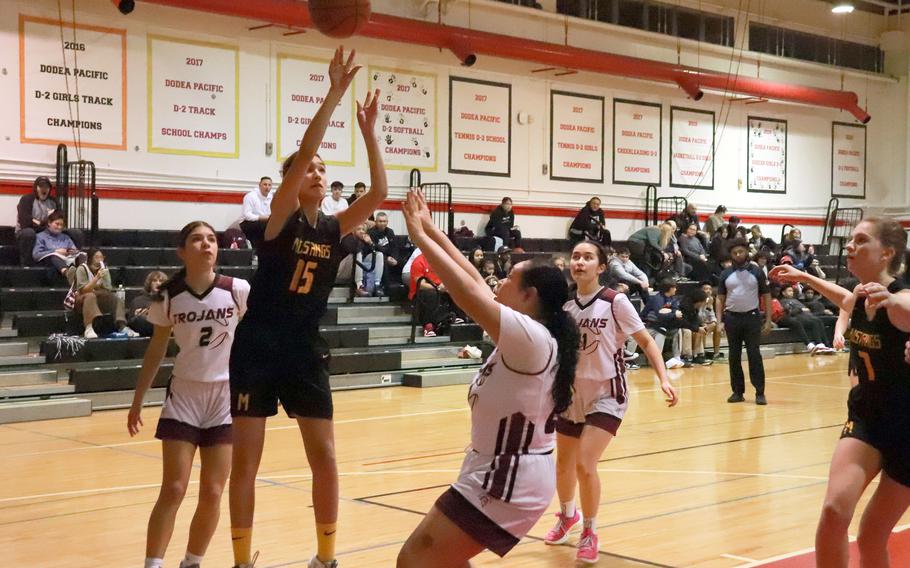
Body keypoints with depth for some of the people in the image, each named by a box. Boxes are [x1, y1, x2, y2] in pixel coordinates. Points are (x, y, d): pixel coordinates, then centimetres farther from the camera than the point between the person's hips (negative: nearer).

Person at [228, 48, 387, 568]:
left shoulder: (335, 228, 5)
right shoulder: (280, 219, -6)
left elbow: (379, 192, -9)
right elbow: (300, 156, -21)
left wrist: (368, 129, -13)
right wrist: (334, 95, -25)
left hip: (306, 350, 4)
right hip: (258, 348, -4)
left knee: (325, 459, 3)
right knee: (245, 464, 2)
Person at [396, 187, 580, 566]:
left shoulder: (529, 335, -20)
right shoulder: (529, 335, 6)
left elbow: (467, 291, -24)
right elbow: (475, 283, 10)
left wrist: (419, 236, -14)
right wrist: (431, 230, 11)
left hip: (506, 480, -10)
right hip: (513, 473, 10)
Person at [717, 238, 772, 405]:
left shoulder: (757, 272, 1)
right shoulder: (726, 274, 6)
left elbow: (766, 296, 3)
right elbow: (720, 298, 9)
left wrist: (768, 320, -3)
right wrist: (720, 321, 0)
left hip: (752, 317, -2)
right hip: (732, 318, 2)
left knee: (754, 355, -5)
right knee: (734, 356, 5)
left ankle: (760, 393, -1)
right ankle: (737, 391, 13)